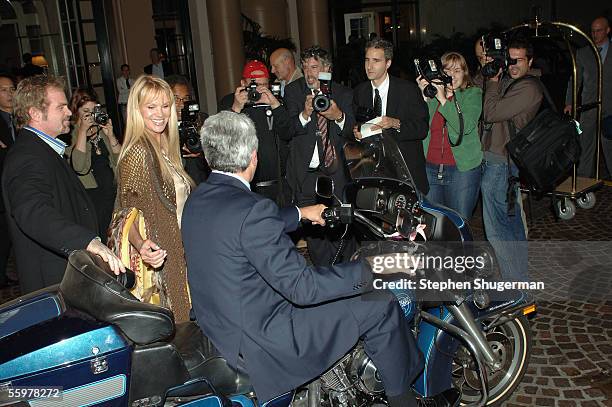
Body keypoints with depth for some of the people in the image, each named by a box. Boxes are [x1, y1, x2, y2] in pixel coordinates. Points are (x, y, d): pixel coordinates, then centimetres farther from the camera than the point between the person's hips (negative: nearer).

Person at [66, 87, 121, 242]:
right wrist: (83, 131, -16)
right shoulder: (70, 135, -4)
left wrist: (110, 135, -8)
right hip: (89, 196, -4)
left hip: (113, 192, 5)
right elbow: (79, 167, -19)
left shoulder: (102, 129, 10)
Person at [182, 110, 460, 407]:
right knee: (381, 305, -3)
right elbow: (301, 287, -28)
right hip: (259, 341, -9)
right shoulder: (251, 209, -28)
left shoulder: (196, 201, 1)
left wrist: (301, 214, 28)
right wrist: (373, 269, -23)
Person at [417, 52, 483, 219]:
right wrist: (424, 97, -10)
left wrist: (443, 99, -16)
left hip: (462, 169, -2)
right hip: (429, 169, 3)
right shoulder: (431, 94, 10)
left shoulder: (473, 94, 4)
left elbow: (466, 127, -14)